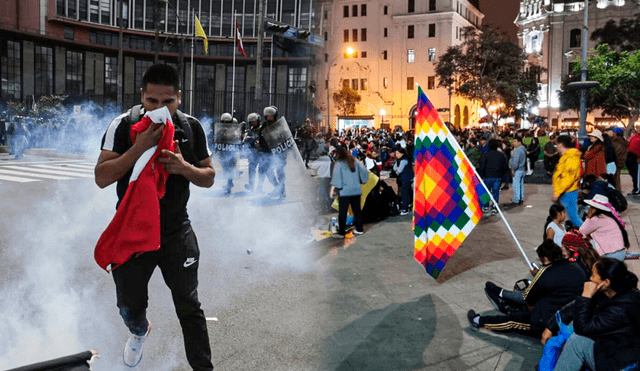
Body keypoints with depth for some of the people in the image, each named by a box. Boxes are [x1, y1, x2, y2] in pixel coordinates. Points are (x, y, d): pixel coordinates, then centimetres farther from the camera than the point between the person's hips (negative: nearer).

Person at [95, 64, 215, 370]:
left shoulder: (191, 128, -4)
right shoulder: (124, 126, -12)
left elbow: (208, 178, 2)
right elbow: (101, 178, -16)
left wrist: (184, 167, -20)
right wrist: (140, 146, -28)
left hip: (177, 232, 0)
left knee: (189, 307, 7)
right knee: (130, 304, 21)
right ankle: (139, 331, 57)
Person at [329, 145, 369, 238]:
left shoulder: (339, 163, -7)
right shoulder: (355, 162, 7)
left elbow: (336, 176, -12)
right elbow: (364, 172, 8)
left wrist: (332, 189, -11)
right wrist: (360, 182, 19)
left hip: (344, 191, -5)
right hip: (356, 190, 5)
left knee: (342, 212, 0)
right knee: (357, 210, 14)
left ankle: (341, 232, 2)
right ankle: (359, 229, 21)